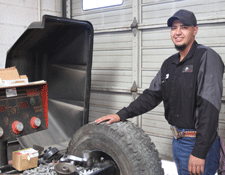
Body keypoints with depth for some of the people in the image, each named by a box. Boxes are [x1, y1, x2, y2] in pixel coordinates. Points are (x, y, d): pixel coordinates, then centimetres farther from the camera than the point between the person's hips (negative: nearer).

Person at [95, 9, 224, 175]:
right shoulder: (169, 63, 10)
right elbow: (152, 95, 12)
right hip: (177, 140, 7)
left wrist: (200, 152, -25)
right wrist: (121, 115, 3)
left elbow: (210, 108, -21)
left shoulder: (207, 57, -14)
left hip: (199, 143, -7)